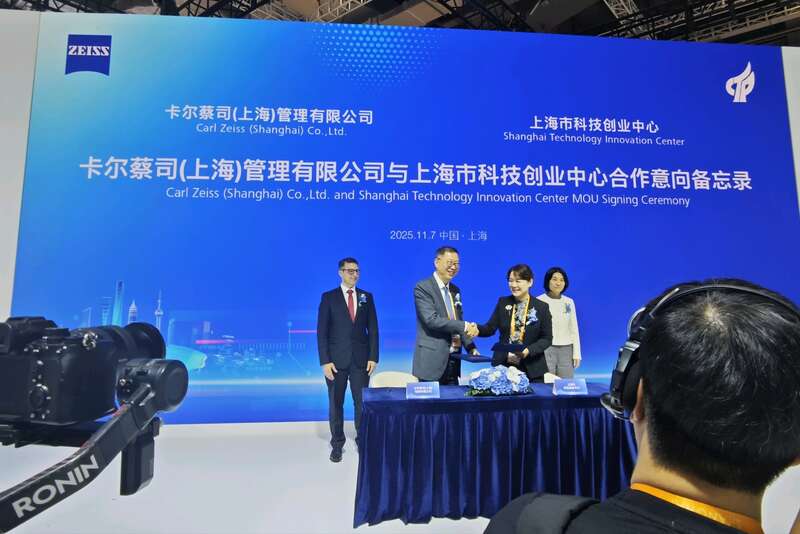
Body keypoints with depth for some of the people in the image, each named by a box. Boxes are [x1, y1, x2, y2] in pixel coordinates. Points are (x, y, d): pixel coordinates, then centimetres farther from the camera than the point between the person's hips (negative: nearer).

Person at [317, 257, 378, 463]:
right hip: (336, 359, -1)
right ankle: (337, 444, 21)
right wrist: (325, 361, -10)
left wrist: (373, 357, -2)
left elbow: (373, 329, 6)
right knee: (336, 403, 7)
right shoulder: (329, 297, 0)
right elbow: (322, 332, -3)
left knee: (362, 402, 4)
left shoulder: (366, 297, 7)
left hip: (361, 359, 2)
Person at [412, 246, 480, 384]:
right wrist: (464, 325, -21)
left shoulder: (455, 290, 15)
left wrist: (471, 347, 3)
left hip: (453, 361, 7)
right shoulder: (422, 288, -8)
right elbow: (431, 319, -20)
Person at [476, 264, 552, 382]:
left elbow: (547, 338, -2)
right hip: (503, 364, 1)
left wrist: (529, 350, -18)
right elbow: (490, 328, -1)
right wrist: (477, 329, -22)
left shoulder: (541, 307, -2)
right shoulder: (502, 302, 4)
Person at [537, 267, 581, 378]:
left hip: (566, 350, 4)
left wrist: (576, 353, 7)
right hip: (546, 349, -4)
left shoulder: (569, 302, 9)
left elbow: (574, 329, 12)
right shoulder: (539, 301, -3)